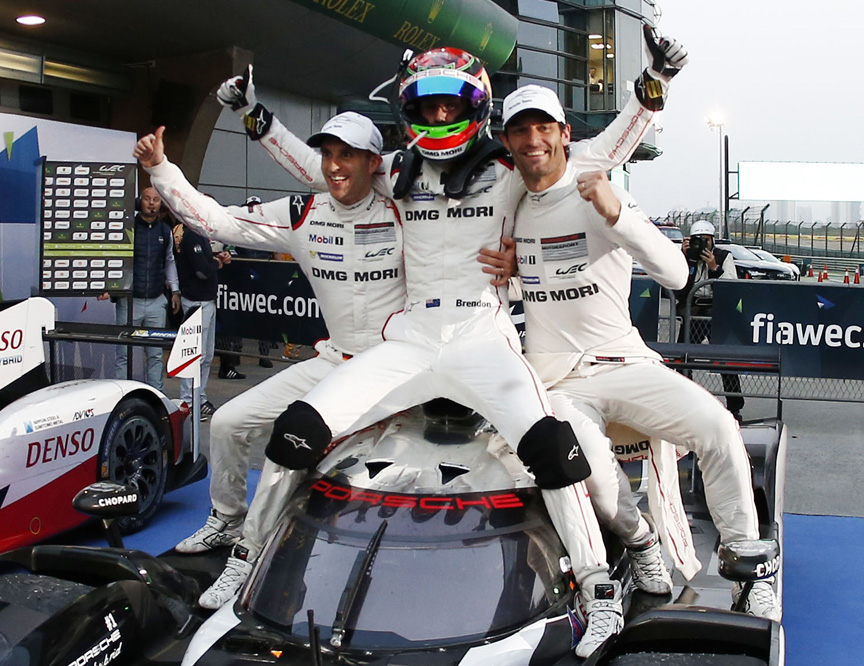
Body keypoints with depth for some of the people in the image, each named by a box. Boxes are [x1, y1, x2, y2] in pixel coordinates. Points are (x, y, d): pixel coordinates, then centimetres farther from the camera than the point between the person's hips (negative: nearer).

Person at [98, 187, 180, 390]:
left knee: (156, 354, 7)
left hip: (157, 301, 4)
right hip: (129, 300, -3)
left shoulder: (165, 230, 11)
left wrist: (174, 290, 18)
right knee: (124, 354, -1)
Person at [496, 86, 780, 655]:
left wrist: (616, 214, -27)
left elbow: (676, 274, -14)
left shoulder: (598, 197, -3)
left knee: (717, 425, -23)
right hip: (557, 381, 1)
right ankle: (640, 543, 1)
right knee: (590, 468, -31)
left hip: (624, 362, 0)